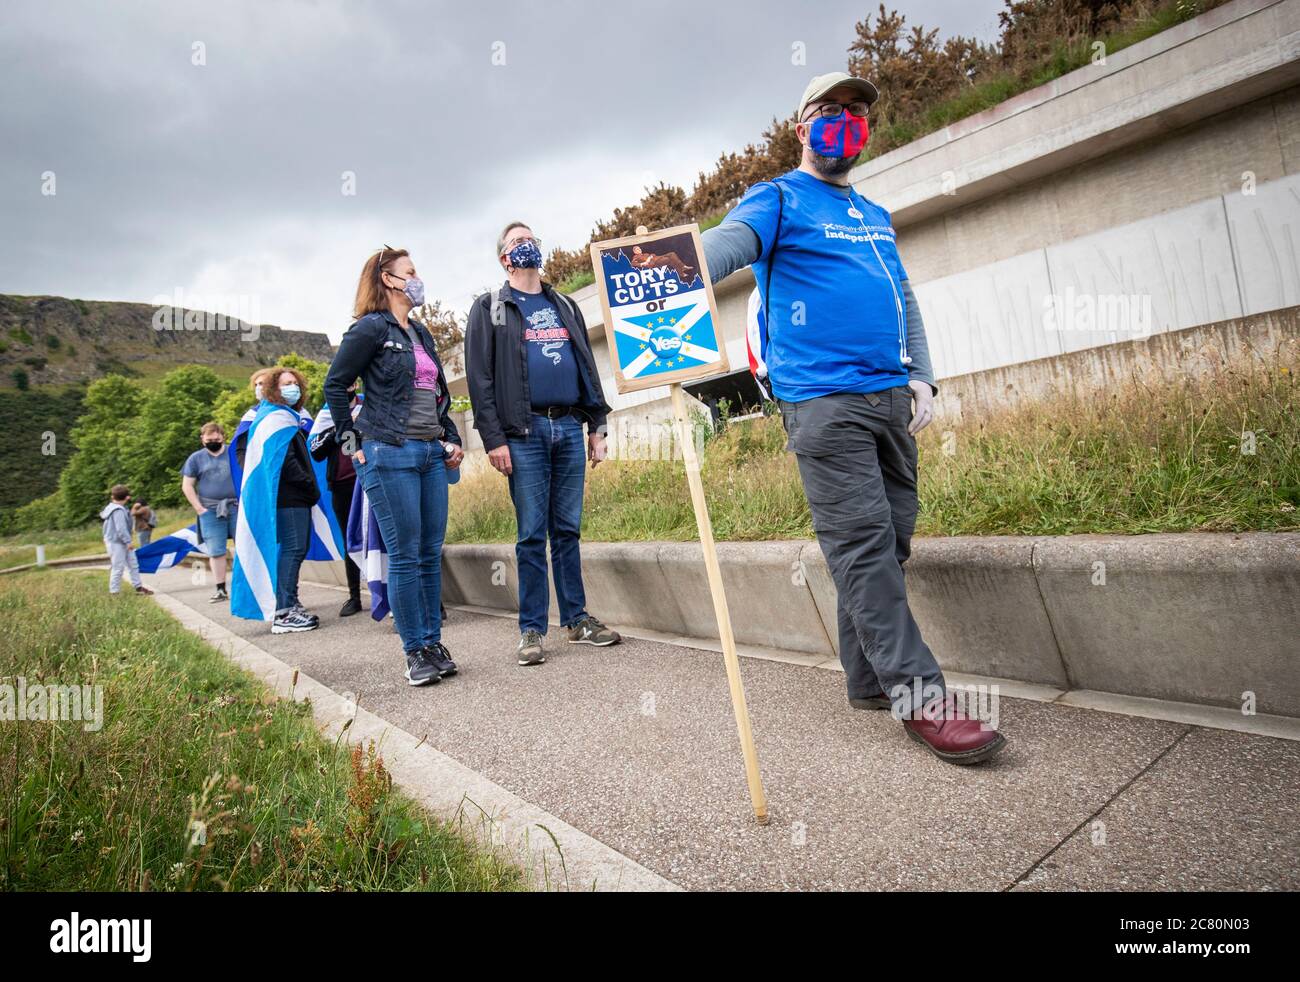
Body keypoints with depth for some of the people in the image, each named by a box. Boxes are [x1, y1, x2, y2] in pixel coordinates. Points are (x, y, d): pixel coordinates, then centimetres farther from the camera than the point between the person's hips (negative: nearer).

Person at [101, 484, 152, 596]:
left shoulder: (111, 508, 13)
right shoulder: (118, 510, -20)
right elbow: (121, 528, -25)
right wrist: (127, 541, -20)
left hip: (121, 543, 11)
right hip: (116, 543, -11)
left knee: (132, 564, 12)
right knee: (118, 567, -3)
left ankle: (139, 586, 17)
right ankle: (114, 591, 5)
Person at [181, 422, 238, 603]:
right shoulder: (195, 458, 9)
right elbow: (187, 486, 7)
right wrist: (199, 508, -3)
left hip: (236, 507, -1)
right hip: (210, 511, 1)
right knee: (216, 552, 2)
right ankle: (221, 590, 7)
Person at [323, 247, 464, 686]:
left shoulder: (421, 333, 18)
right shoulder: (371, 328, -3)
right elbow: (335, 385, -2)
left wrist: (452, 438, 11)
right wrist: (352, 441, -5)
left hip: (431, 453, 7)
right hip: (389, 455, -7)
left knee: (432, 554, 7)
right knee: (405, 555, -3)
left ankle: (434, 642, 17)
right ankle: (415, 652, 6)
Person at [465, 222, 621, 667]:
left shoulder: (565, 306, 20)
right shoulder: (489, 309, 6)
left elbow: (588, 366, 19)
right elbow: (479, 378, -2)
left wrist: (596, 425, 10)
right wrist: (494, 439, -11)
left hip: (570, 428, 4)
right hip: (525, 431, -4)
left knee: (568, 529, 8)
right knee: (532, 534, -2)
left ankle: (577, 620, 16)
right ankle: (531, 630, 7)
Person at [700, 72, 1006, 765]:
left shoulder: (876, 216, 27)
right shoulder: (778, 199, 6)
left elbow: (904, 299, 26)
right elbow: (732, 240, -15)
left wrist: (921, 376, 12)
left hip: (891, 397, 8)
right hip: (823, 399, -7)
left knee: (889, 539, 6)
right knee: (862, 540, -12)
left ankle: (868, 679, 17)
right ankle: (917, 693, -7)